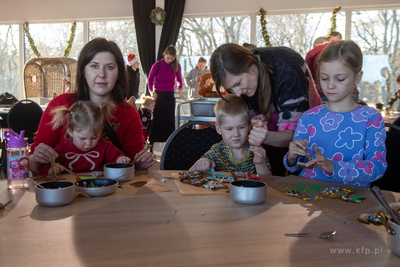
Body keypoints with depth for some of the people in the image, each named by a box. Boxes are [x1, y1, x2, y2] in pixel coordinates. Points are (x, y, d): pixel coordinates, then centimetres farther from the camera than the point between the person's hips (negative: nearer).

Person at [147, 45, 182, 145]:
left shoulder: (176, 66, -2)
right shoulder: (157, 65, -9)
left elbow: (179, 79, 12)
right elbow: (150, 79, 0)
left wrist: (180, 90, -6)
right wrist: (151, 91, -14)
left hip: (170, 95, 2)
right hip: (158, 94, -2)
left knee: (170, 118, 5)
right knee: (157, 118, 1)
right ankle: (153, 141, 10)